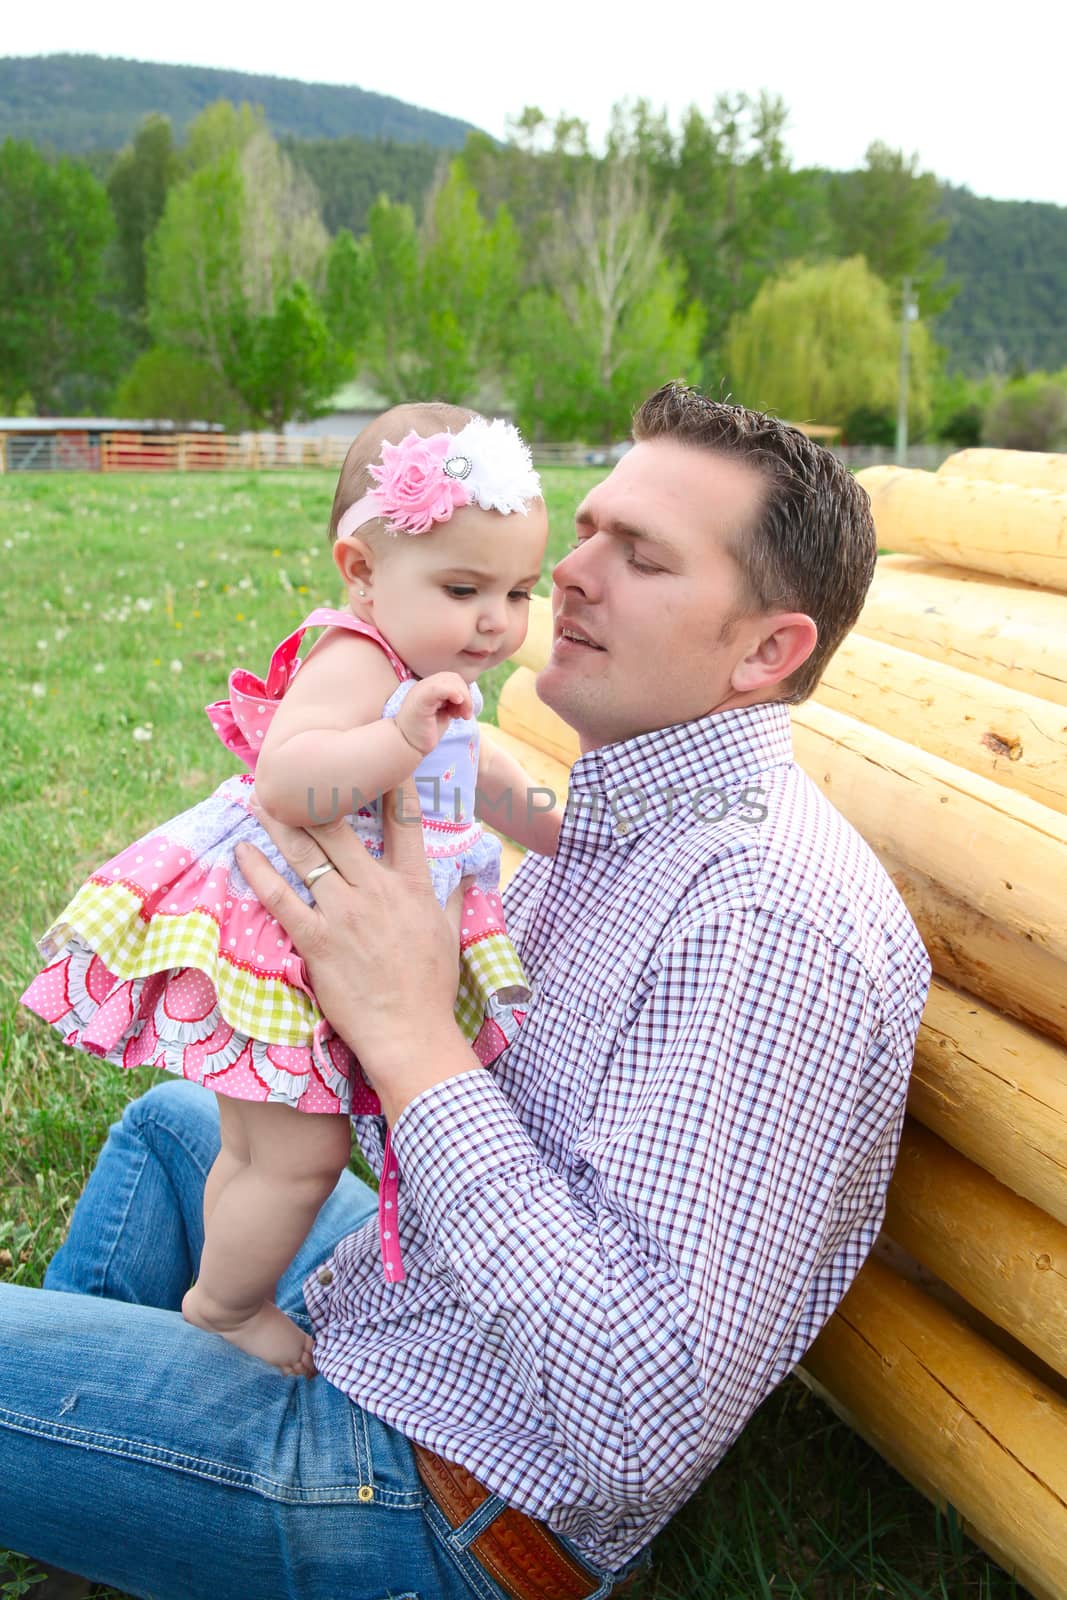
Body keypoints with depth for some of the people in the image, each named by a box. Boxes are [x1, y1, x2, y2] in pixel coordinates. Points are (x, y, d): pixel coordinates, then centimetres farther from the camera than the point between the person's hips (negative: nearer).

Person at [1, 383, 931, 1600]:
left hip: (459, 1495, -9)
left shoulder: (764, 919, -32)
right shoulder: (614, 813, 2)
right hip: (396, 1299, 10)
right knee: (172, 1119, 27)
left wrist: (410, 1037, -33)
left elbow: (646, 1423, -36)